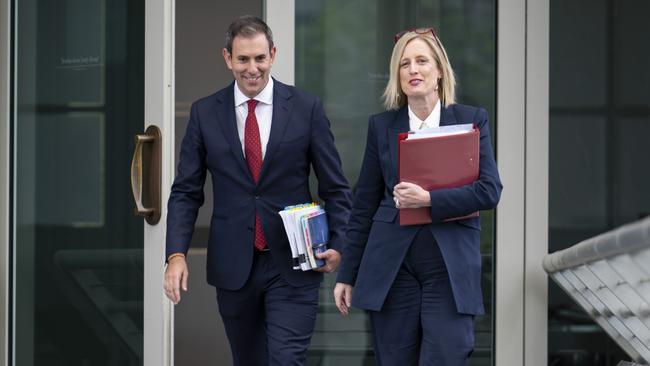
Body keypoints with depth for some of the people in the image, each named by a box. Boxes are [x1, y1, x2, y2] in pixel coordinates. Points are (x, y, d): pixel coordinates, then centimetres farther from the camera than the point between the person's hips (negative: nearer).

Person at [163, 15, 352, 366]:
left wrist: (337, 244, -10)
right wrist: (176, 254, -9)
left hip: (293, 264, -2)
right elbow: (186, 191, 4)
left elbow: (335, 187, 3)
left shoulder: (306, 108, -1)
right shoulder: (204, 113, 3)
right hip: (233, 266, 2)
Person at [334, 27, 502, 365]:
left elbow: (489, 191, -6)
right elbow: (364, 206, 10)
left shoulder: (471, 120, 3)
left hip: (450, 270, -2)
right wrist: (347, 274, 8)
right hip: (391, 270, 2)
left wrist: (428, 199, -16)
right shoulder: (381, 126, 7)